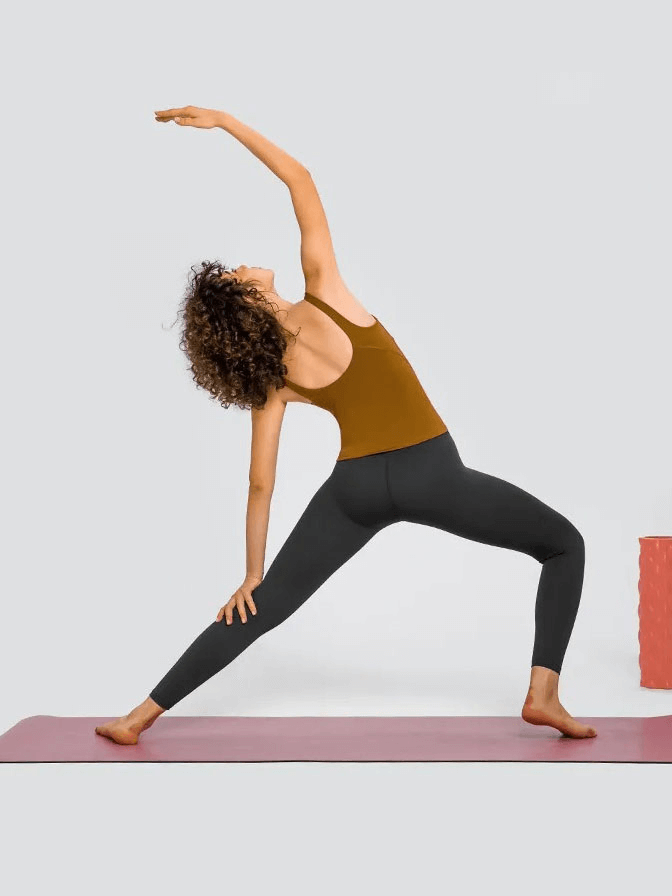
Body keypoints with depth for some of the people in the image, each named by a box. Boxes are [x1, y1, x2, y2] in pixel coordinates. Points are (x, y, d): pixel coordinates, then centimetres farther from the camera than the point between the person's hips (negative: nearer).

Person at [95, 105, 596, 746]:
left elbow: (260, 483, 4)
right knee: (565, 545, 14)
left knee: (264, 605, 13)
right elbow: (300, 178, -5)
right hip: (431, 474, -3)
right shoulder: (324, 294, -6)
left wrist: (251, 574, 13)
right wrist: (225, 122, 0)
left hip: (355, 487, 3)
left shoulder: (269, 378, 3)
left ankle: (142, 716, 13)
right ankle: (543, 694, 2)